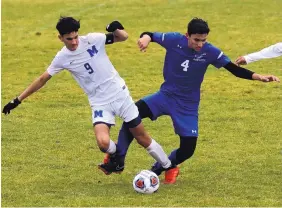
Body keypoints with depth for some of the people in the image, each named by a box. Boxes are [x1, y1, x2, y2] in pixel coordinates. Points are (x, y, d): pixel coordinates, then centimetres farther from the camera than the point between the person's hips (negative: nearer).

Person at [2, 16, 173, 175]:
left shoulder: (92, 40, -10)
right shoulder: (62, 58, -5)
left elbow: (123, 37, -2)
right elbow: (42, 80, 5)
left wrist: (117, 29, -26)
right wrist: (18, 100, 6)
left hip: (120, 94, 0)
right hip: (100, 103, 0)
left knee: (142, 138, 6)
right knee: (103, 142, -25)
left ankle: (168, 166, 27)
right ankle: (115, 158, 10)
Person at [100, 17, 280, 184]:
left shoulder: (210, 52, -16)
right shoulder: (174, 40, -16)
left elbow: (235, 69, -12)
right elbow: (150, 35, -7)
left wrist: (258, 77, -24)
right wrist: (146, 38, -32)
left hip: (188, 106, 0)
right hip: (166, 95, 0)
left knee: (188, 149, -8)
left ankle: (164, 167, 26)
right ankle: (118, 159, -11)